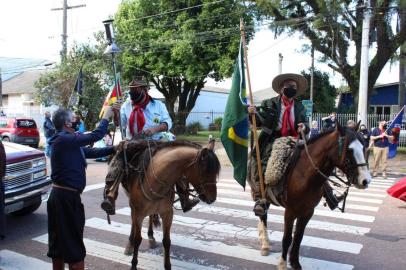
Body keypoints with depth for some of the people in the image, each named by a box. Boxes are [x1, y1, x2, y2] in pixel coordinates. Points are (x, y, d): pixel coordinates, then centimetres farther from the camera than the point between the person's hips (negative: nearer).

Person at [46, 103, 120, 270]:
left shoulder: (67, 142, 13)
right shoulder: (65, 140, -18)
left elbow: (91, 152, 13)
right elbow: (95, 136, -21)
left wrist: (115, 149, 9)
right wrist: (107, 116, -8)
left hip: (60, 195, 10)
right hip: (66, 197, -10)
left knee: (59, 241, 19)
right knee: (74, 243, 2)